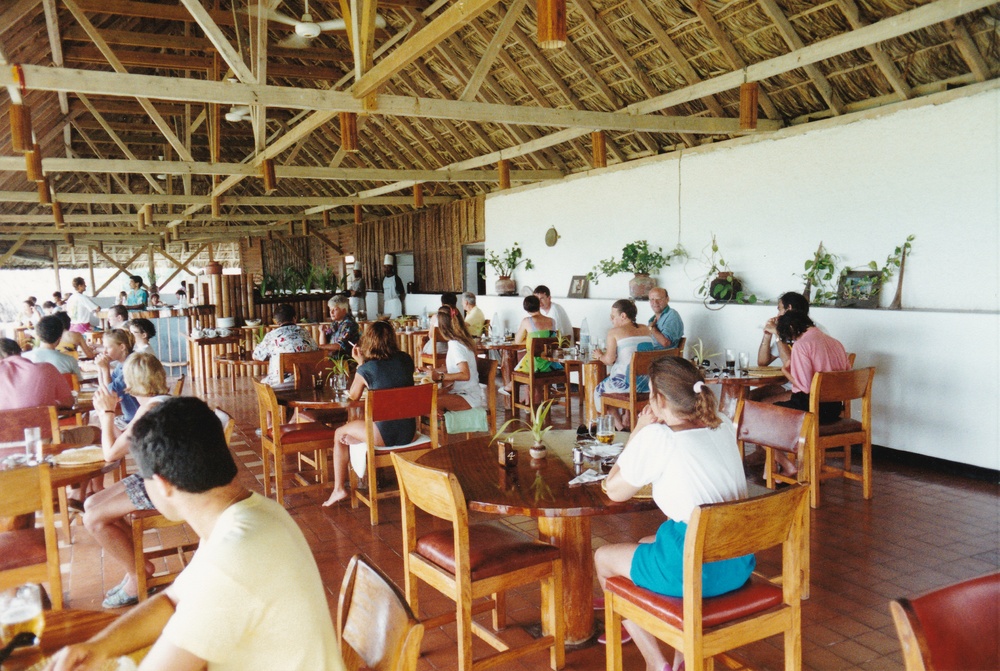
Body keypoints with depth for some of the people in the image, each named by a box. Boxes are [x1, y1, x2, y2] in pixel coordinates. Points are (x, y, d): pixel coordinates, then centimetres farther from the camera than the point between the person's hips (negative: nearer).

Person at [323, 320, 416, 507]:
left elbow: (353, 396, 9)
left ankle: (339, 488, 24)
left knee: (340, 434, 23)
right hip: (408, 433, 6)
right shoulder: (406, 360, 1)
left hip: (384, 435, -6)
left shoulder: (366, 369, -10)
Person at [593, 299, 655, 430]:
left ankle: (618, 423, 23)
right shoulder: (645, 330, 11)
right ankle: (626, 419, 34)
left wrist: (600, 355, 12)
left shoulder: (614, 332, -6)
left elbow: (609, 360, -9)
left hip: (626, 382, -6)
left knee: (600, 389, 23)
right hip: (648, 383, 6)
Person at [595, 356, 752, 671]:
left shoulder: (656, 437, -16)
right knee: (647, 543, 33)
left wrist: (638, 432, 0)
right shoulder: (723, 426, 4)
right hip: (740, 563, 7)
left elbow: (614, 491, -3)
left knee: (603, 557, 18)